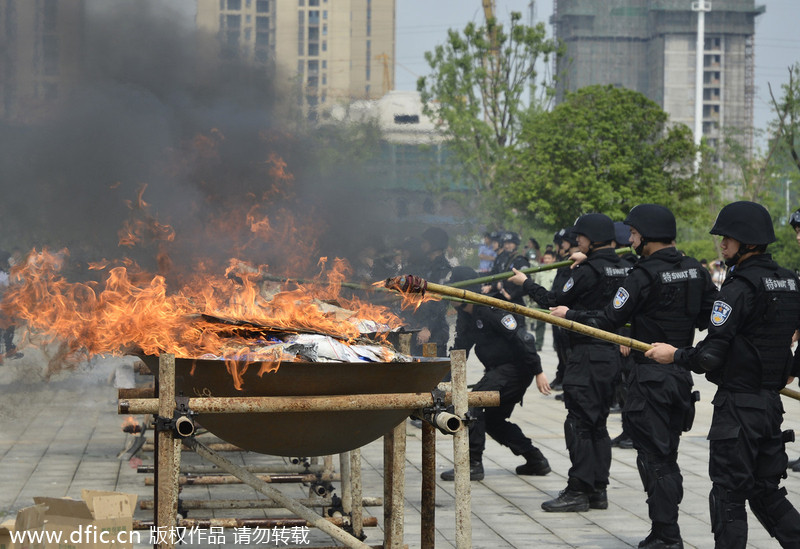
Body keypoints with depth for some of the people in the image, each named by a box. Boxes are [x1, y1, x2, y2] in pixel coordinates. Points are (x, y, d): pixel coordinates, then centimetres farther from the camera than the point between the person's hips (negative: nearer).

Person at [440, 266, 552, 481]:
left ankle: (473, 464, -14)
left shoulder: (492, 310, -20)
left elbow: (522, 338, -24)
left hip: (517, 368, -10)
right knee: (493, 419, 14)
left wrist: (538, 372, -26)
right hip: (498, 370, 10)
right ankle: (536, 460, 22)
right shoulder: (465, 317, 10)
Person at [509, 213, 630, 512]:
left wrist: (525, 282, 7)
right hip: (612, 353, 9)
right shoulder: (623, 269, 9)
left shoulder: (588, 272, -15)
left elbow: (553, 301, -10)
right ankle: (598, 490, 16)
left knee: (579, 423, -4)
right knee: (597, 423, 14)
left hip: (588, 355, -9)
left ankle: (578, 490, -4)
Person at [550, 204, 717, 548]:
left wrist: (570, 315, -1)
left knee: (654, 458, -2)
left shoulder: (646, 275, -16)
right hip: (681, 374, 8)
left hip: (651, 376, -8)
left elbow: (609, 320, -15)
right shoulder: (696, 271, 6)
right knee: (666, 457, 16)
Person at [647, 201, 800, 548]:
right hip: (771, 401, 8)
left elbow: (710, 356, -20)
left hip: (738, 404, -8)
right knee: (766, 492, 17)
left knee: (728, 494, 1)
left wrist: (675, 355, -3)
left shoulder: (739, 288, -16)